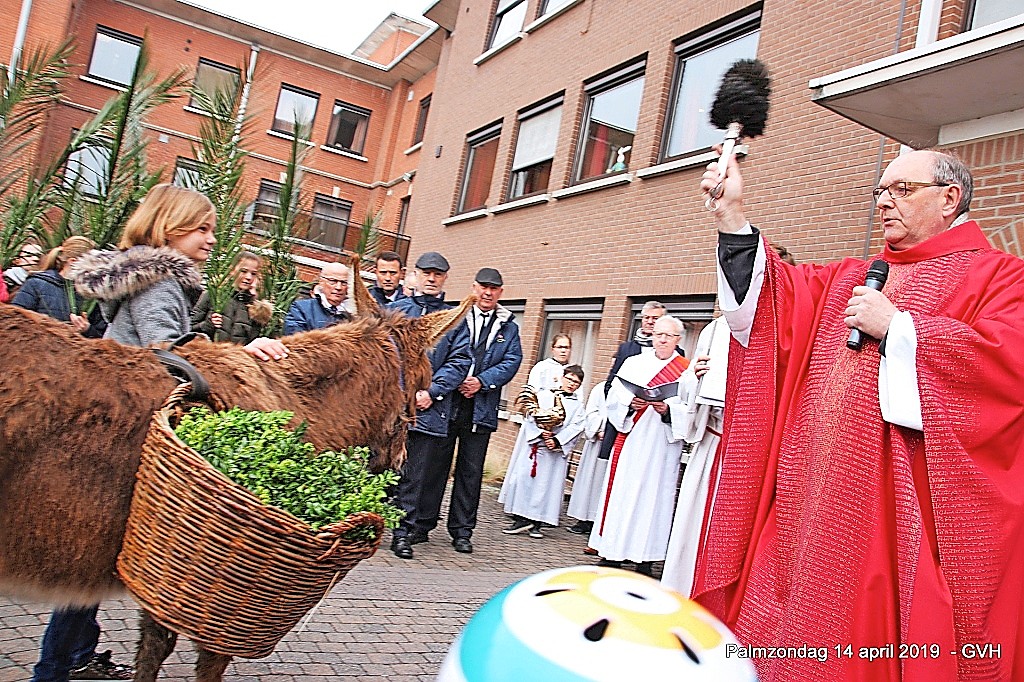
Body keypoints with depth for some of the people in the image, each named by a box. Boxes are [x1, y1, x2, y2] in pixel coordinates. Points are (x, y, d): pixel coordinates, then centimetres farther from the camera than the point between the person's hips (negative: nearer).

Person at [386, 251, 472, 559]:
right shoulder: (394, 310, 11)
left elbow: (459, 361, 3)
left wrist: (432, 392, -9)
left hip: (429, 409, 0)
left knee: (416, 475, 3)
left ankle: (404, 532, 11)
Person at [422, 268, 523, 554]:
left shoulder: (509, 327, 13)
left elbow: (512, 361, 2)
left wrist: (482, 381, -11)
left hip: (482, 408, 2)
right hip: (447, 401, -2)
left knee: (471, 471, 8)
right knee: (435, 464, 4)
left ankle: (461, 531, 17)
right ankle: (423, 523, 15)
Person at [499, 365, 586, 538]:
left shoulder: (577, 405, 10)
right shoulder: (543, 394, 7)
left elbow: (575, 427, -2)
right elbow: (531, 416, -2)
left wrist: (557, 441, -14)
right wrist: (541, 433, -16)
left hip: (555, 451, 1)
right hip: (533, 445, 0)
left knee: (547, 484, 1)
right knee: (524, 478, -3)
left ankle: (536, 523, 9)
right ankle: (522, 519, 4)